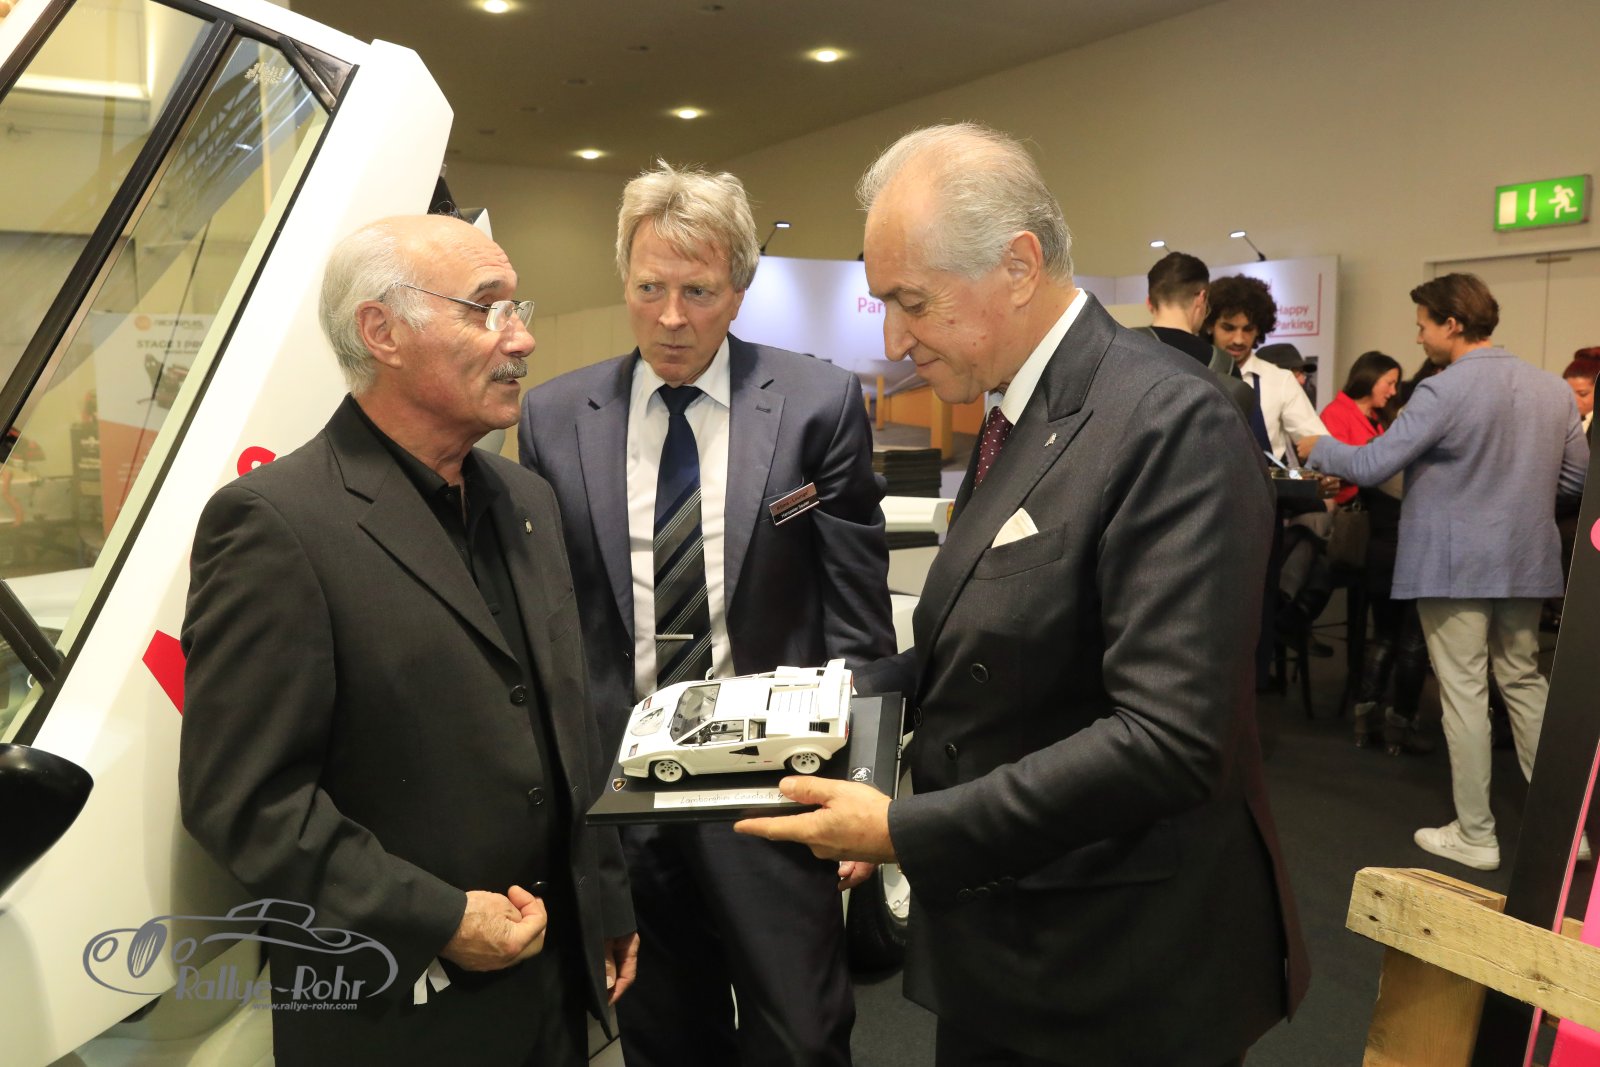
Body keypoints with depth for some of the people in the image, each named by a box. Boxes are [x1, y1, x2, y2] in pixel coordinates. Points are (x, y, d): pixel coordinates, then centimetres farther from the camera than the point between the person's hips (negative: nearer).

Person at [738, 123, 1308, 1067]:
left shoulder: (1171, 421, -22)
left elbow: (1167, 735, -28)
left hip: (1118, 976, -7)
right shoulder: (1017, 417, 6)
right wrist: (847, 696, -1)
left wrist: (905, 832, -25)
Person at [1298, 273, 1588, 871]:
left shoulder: (1442, 392, -17)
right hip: (1526, 561, 7)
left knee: (1464, 693, 2)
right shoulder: (1553, 390, 5)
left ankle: (1475, 835, 11)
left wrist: (1316, 448, -1)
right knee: (1524, 683, 19)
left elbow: (1371, 467, -18)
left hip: (1455, 564, -6)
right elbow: (1575, 477, 11)